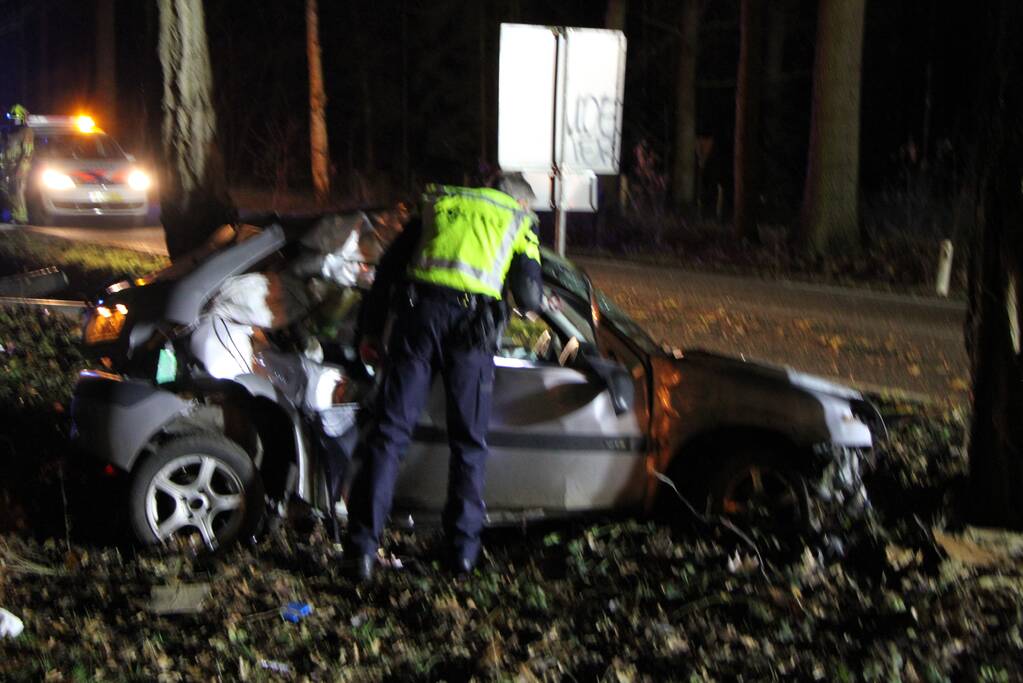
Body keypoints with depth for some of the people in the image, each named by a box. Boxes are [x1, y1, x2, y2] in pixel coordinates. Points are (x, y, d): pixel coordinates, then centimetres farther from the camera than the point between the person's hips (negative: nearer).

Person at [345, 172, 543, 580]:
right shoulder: (518, 220, 21)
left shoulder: (439, 203, 27)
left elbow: (389, 267, 20)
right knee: (469, 441, 10)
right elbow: (529, 297, 12)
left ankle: (363, 546, -5)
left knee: (390, 431, 1)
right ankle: (463, 549, 12)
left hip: (418, 313, 2)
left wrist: (370, 329, 21)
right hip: (472, 321, -1)